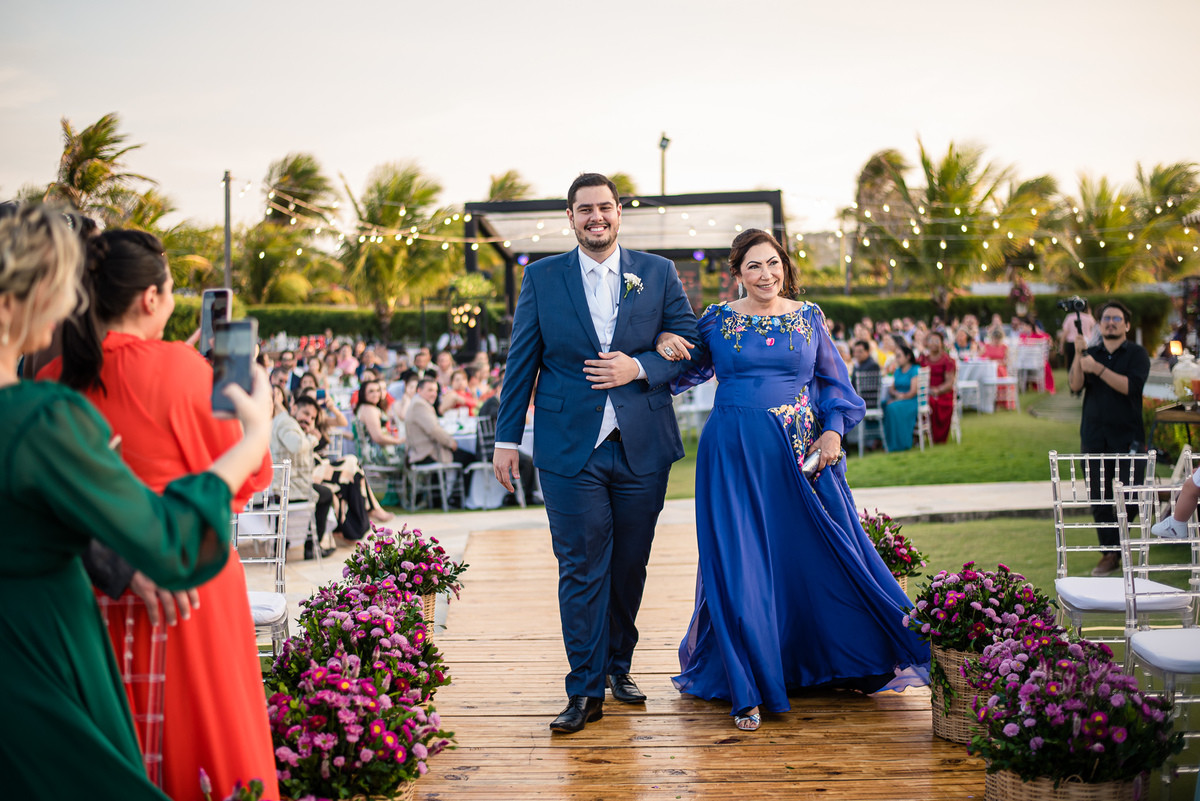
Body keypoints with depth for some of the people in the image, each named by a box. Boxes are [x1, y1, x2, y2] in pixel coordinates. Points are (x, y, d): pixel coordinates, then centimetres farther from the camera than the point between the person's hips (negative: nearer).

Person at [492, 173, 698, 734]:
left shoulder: (658, 274, 6)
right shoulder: (541, 278, 4)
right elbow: (520, 364, 5)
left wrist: (639, 368, -13)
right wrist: (506, 438, 3)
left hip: (641, 447, 2)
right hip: (570, 449, -1)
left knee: (630, 566, 11)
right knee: (581, 570, -2)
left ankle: (617, 665, 30)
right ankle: (585, 691, 6)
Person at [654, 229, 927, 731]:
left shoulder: (808, 317, 9)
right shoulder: (718, 320, 6)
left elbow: (833, 381, 12)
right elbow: (686, 372, 16)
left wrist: (834, 431, -2)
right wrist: (666, 346, -5)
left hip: (802, 458, 2)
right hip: (735, 458, -1)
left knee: (825, 555, 5)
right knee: (741, 569, -2)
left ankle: (862, 664, 29)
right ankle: (749, 690, 11)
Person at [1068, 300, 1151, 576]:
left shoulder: (1137, 354, 3)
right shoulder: (1091, 353, 12)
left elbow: (1130, 386, -14)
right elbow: (1075, 385, -3)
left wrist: (1098, 368, -20)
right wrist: (1078, 354, -16)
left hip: (1128, 437, -2)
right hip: (1094, 437, 3)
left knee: (1130, 497, -4)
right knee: (1100, 500, 2)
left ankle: (1120, 543, 19)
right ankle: (1110, 553, 9)